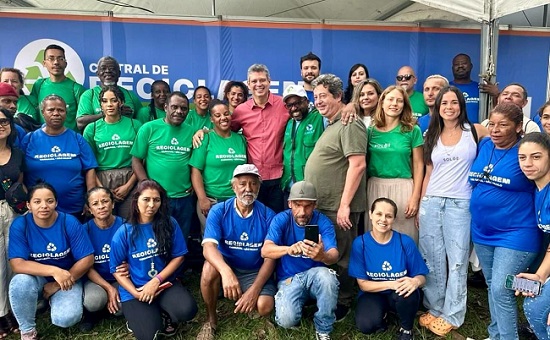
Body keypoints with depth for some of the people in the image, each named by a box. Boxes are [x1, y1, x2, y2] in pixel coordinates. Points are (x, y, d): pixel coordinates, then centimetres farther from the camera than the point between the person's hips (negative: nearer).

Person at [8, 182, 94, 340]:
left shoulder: (69, 222, -16)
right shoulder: (19, 225, -14)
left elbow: (87, 259, -14)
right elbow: (17, 264, -22)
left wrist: (57, 285, -15)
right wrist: (54, 271, -34)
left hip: (67, 278, -1)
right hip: (36, 278, 1)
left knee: (65, 318, -26)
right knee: (20, 282, -33)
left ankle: (51, 301, 12)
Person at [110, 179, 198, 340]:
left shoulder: (169, 224, -5)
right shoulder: (123, 232, -8)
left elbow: (178, 256, -1)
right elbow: (116, 269, -2)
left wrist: (157, 280, -12)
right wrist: (136, 293, -14)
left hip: (165, 283, 2)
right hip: (135, 288, -2)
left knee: (187, 310, -26)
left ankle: (162, 314, 8)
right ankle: (137, 316, 14)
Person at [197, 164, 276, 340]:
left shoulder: (268, 215, -10)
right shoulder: (219, 211, -11)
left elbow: (270, 258, -9)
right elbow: (208, 247, -26)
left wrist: (254, 289, -23)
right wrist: (226, 271, -47)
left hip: (255, 272, 0)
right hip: (225, 267, 0)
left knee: (265, 306, -27)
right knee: (209, 267, -33)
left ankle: (248, 298, 13)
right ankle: (211, 319, -6)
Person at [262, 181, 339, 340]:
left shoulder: (323, 222, -11)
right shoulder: (281, 220, -11)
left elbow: (334, 255, -25)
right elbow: (265, 250, -24)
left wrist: (322, 256, -51)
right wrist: (288, 249, -46)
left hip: (315, 275, 1)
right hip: (289, 278, 0)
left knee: (326, 275, -35)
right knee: (286, 320, -26)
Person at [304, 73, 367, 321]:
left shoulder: (349, 124, -14)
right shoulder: (330, 125, 17)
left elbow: (358, 165, -22)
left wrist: (345, 204, -23)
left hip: (338, 208, -10)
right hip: (323, 206, 10)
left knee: (340, 258, 3)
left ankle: (342, 304, 19)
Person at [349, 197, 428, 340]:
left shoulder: (405, 242, -12)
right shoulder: (360, 243, -12)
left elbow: (421, 277, -7)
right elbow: (363, 284, -11)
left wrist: (415, 281, -32)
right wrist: (390, 284, -27)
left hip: (400, 295, 1)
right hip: (373, 294, -1)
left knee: (408, 291, -35)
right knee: (366, 325, -31)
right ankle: (380, 316, 9)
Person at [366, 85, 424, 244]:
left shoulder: (412, 130, 2)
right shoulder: (371, 130, 6)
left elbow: (418, 165, 1)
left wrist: (415, 197, -6)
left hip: (402, 188, -1)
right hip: (375, 188, 2)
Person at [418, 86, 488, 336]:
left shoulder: (474, 131, 3)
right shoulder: (432, 136, 11)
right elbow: (428, 174, 12)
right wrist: (420, 205, 9)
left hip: (460, 204, -3)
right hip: (431, 203, 3)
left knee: (457, 261, 2)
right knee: (432, 260, 7)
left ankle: (452, 315, 15)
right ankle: (434, 309, 22)